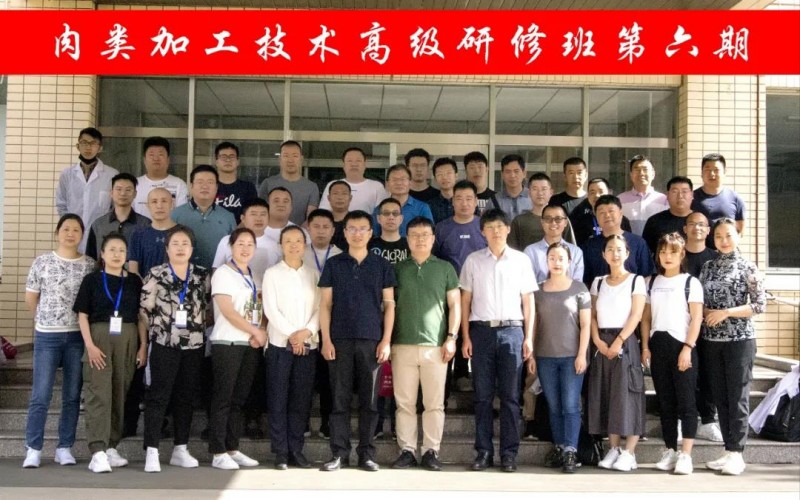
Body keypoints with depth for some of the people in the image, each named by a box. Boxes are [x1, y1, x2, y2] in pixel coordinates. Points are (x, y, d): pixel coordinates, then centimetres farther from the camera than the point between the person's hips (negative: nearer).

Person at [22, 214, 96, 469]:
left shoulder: (89, 265, 2)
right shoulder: (42, 262, 1)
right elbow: (30, 298, 7)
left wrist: (84, 322, 4)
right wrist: (47, 319, 12)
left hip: (78, 336, 1)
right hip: (47, 335, -1)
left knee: (72, 395, 5)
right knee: (40, 395, -3)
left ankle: (64, 447, 14)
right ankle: (33, 449, 6)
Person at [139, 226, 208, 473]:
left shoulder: (202, 276, 7)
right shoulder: (155, 275, -2)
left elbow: (209, 307, 13)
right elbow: (144, 311, -3)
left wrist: (205, 332, 5)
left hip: (194, 345, 4)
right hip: (164, 344, -4)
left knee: (186, 398, 9)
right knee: (158, 397, -4)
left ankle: (180, 450, 19)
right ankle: (152, 452, -3)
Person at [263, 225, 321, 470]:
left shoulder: (314, 273, 9)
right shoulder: (272, 273, 4)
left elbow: (320, 307, 3)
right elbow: (270, 309, -4)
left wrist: (306, 332, -12)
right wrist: (291, 334, -12)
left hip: (308, 344, 2)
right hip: (280, 343, -2)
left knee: (302, 399, 4)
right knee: (278, 399, -1)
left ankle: (296, 449, 11)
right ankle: (280, 452, 4)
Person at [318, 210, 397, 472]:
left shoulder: (382, 265, 8)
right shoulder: (334, 264, 7)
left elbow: (389, 305, 6)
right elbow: (325, 304, 5)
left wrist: (386, 340, -3)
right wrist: (326, 340, -4)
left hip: (371, 341, 0)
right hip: (340, 340, 0)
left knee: (369, 400, 3)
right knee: (339, 399, 2)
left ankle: (367, 454, 11)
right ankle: (339, 454, 8)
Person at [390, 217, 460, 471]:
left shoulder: (445, 268, 9)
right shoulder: (398, 269, 11)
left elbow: (454, 304, 7)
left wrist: (451, 337, -3)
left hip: (435, 345, -1)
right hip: (403, 345, 1)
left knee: (434, 403, 1)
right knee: (404, 403, 2)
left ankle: (431, 451, 8)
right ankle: (407, 450, 9)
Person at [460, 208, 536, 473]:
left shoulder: (520, 260, 8)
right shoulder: (473, 260, 8)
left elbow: (528, 301, 8)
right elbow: (465, 300, 8)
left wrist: (529, 337, 2)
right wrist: (466, 337, 0)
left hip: (511, 331, 0)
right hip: (481, 330, 0)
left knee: (510, 396, 1)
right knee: (483, 395, 3)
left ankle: (509, 453, 7)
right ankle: (483, 451, 9)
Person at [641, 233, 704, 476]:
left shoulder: (690, 282, 1)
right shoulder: (651, 282, 13)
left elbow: (696, 318, -5)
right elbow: (646, 317, 13)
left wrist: (688, 348, -14)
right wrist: (645, 347, 3)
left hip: (681, 345, -4)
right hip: (657, 345, 4)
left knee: (686, 401, -5)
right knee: (665, 401, 8)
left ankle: (685, 455, -5)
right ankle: (670, 451, 14)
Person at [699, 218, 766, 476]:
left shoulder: (747, 267, -3)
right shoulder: (708, 267, 10)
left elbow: (760, 304, -8)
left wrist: (726, 312, -15)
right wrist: (705, 312, -7)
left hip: (740, 339, -5)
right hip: (712, 340, 5)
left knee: (737, 396, -3)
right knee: (720, 396, 7)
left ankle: (736, 453, 2)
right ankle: (728, 451, 15)